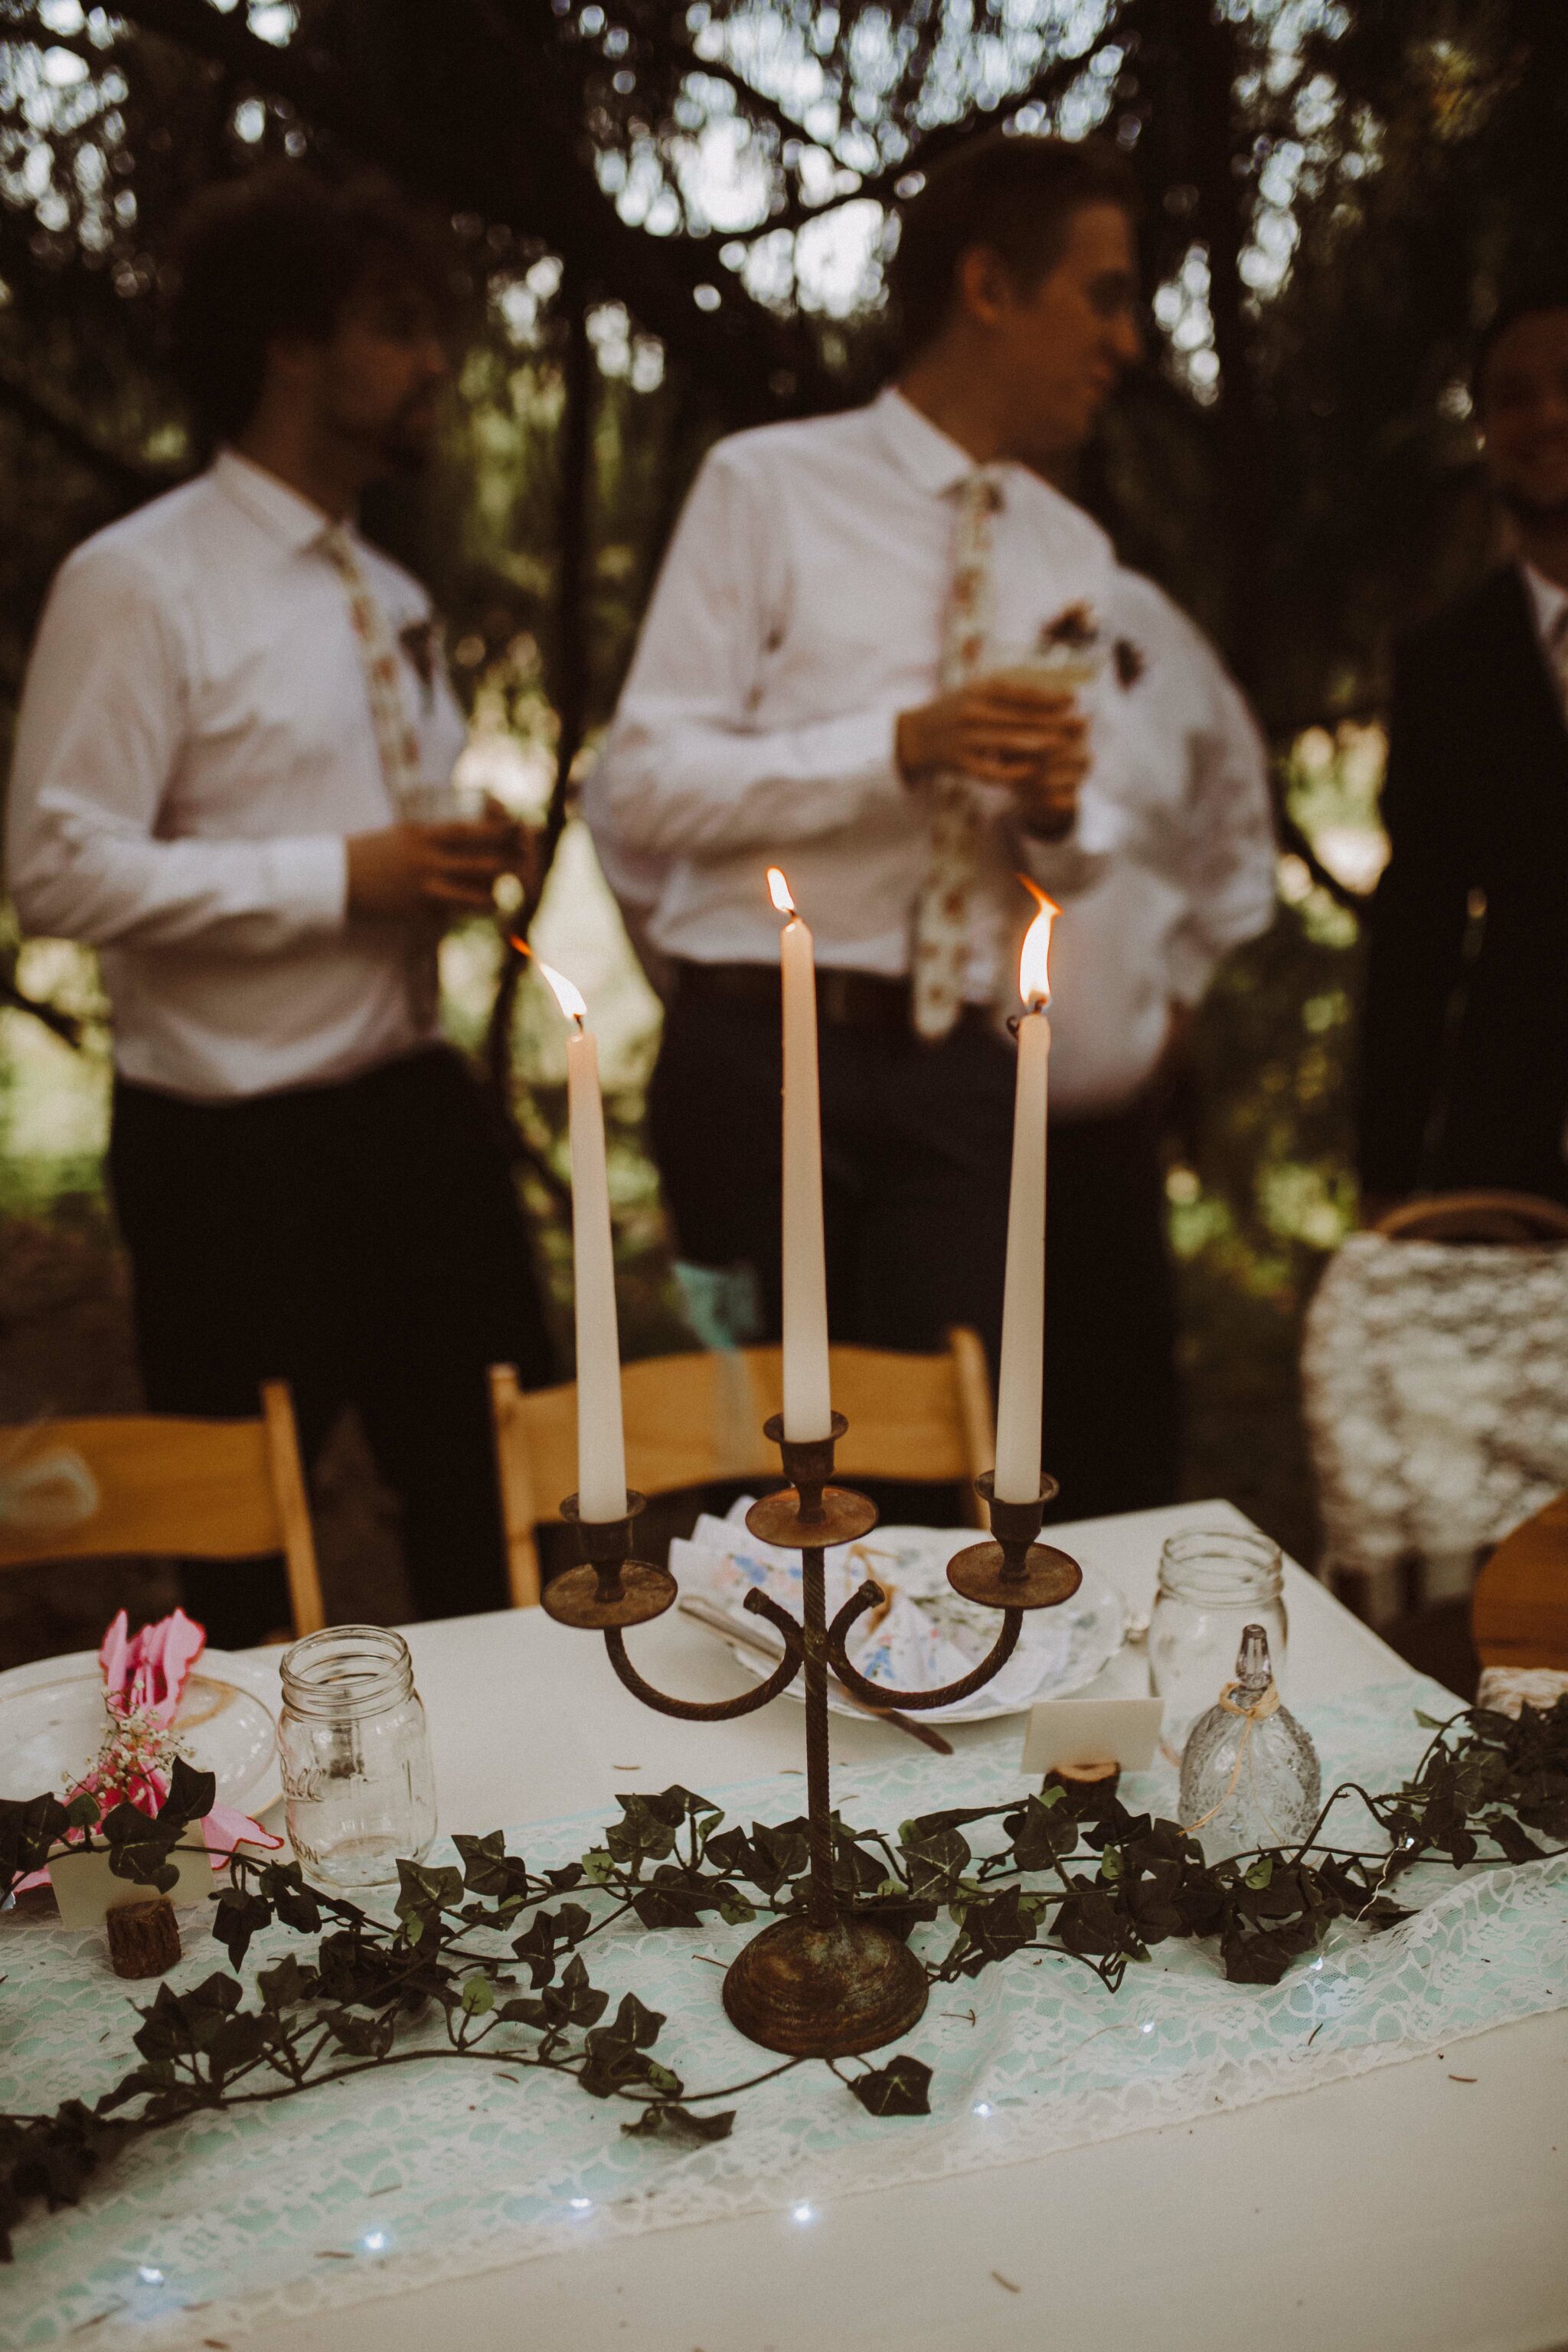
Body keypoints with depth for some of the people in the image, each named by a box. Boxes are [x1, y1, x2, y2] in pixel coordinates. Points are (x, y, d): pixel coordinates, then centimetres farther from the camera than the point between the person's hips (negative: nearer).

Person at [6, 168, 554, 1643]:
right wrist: (341, 876, -19)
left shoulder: (393, 603, 16)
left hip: (412, 1109, 7)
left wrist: (463, 859, 2)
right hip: (234, 1148, -7)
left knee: (505, 1521, 14)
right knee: (243, 1576, 10)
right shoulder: (136, 583, -9)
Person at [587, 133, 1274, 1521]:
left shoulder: (1076, 559, 14)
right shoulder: (768, 487, 1)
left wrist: (1066, 812, -5)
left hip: (967, 1081, 4)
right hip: (765, 1059, -3)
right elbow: (643, 786, -7)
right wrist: (904, 746, -17)